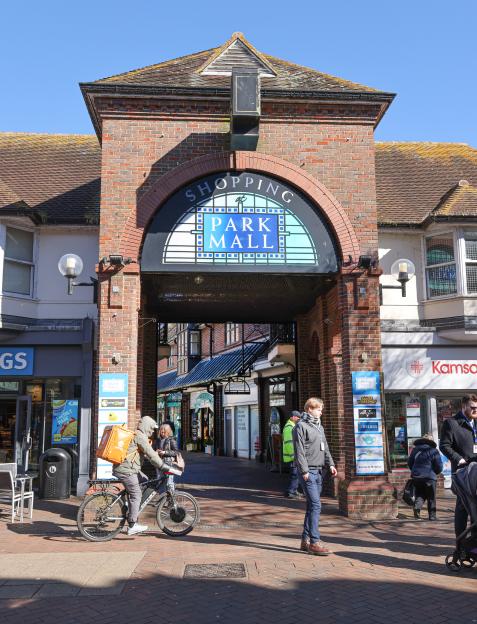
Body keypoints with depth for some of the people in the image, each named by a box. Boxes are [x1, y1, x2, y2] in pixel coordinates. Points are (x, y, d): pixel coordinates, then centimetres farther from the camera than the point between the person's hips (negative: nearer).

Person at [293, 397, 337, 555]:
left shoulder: (320, 427, 19)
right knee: (316, 505, -13)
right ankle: (314, 542, -10)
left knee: (312, 506, 10)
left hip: (318, 471, 8)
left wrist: (330, 464, 9)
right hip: (308, 471, -8)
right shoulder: (301, 426, -7)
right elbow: (299, 451, -12)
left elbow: (325, 448, 23)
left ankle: (305, 540, 17)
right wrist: (304, 471, -17)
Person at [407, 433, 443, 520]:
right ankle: (432, 515, 8)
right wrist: (436, 472, 16)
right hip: (429, 477, -4)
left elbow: (409, 463, 13)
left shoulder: (415, 449, 9)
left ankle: (417, 507, -12)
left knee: (420, 495, 13)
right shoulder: (434, 451, -4)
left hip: (416, 476, 4)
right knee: (431, 497, 8)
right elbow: (439, 466, -4)